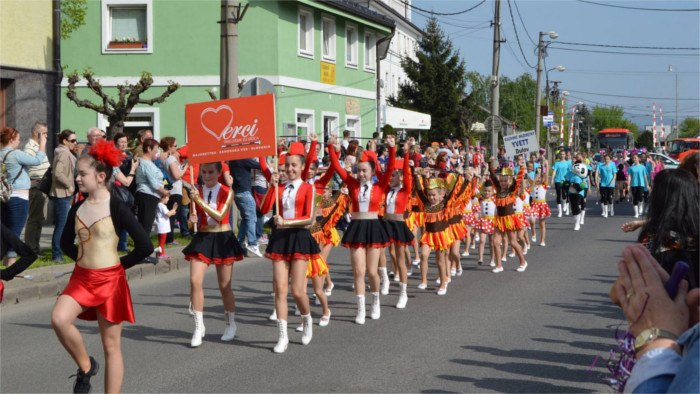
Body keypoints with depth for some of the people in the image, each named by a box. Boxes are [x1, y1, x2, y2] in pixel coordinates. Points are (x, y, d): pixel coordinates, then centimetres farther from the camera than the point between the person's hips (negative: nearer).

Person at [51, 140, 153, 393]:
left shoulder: (116, 209, -10)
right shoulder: (77, 209, 6)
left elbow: (145, 246, -11)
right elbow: (66, 243, 22)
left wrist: (119, 265, -1)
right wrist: (84, 259, 10)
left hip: (109, 280, -4)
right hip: (81, 278, 4)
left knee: (111, 346, 3)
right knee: (59, 318, -23)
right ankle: (85, 366, -1)